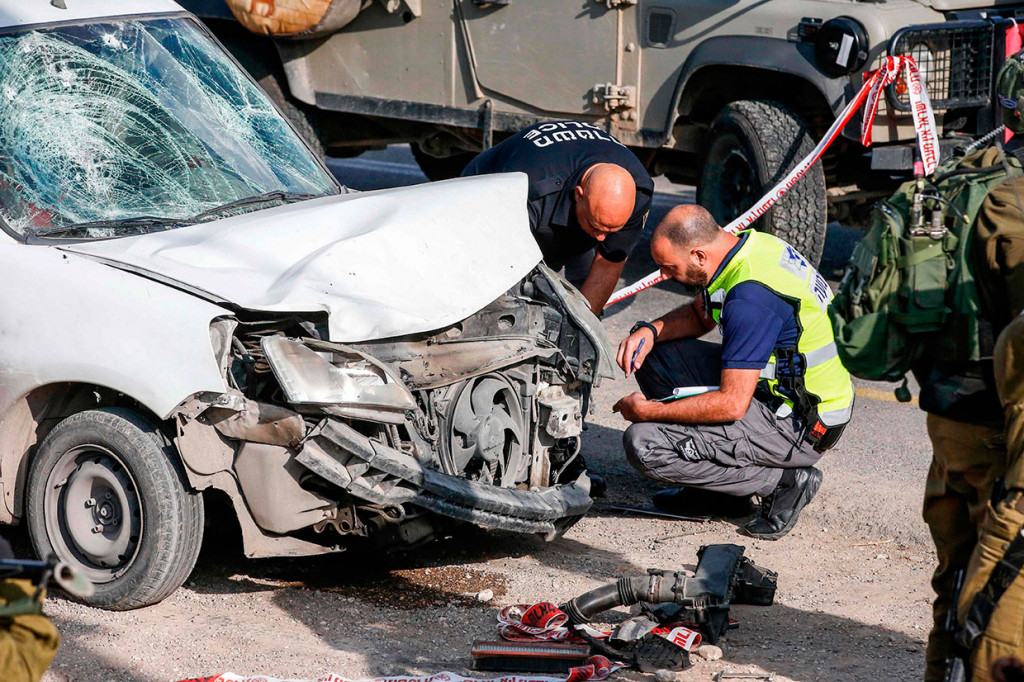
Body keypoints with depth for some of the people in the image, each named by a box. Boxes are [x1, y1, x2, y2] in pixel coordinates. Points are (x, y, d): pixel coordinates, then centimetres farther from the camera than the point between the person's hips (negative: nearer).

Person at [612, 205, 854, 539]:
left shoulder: (751, 297, -29)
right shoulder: (750, 244, -1)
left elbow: (732, 404, -27)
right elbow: (699, 315, 18)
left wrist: (648, 411, -16)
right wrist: (649, 331, -2)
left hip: (800, 426, -10)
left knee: (643, 444, -18)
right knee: (653, 356, 10)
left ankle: (783, 481, -7)